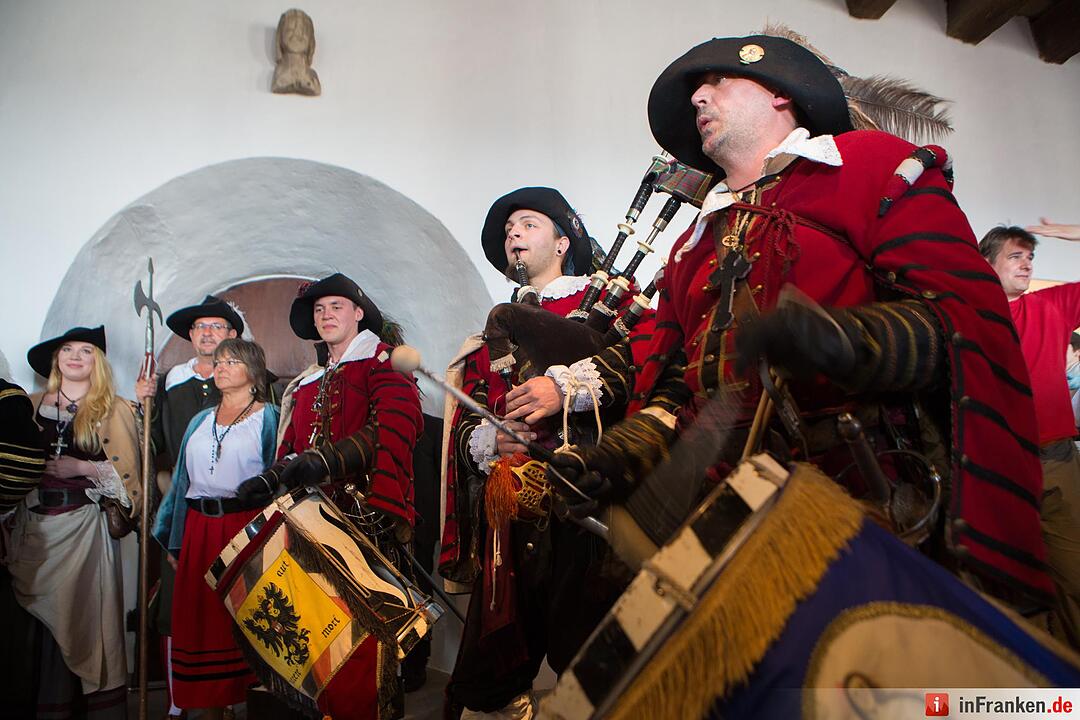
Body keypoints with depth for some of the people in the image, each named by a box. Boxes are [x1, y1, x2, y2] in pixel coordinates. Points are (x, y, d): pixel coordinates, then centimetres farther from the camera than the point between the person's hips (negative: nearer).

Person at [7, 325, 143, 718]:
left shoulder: (114, 410, 1)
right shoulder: (32, 405, 12)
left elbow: (128, 471, -2)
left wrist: (84, 468, -13)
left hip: (85, 526, -3)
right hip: (33, 526, 3)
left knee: (85, 613, -2)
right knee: (40, 618, 6)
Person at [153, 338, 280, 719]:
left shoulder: (268, 417, 1)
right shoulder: (200, 420, 17)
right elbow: (182, 479, 17)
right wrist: (172, 538, 12)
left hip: (247, 527, -5)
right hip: (199, 531, 5)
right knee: (201, 620, 9)